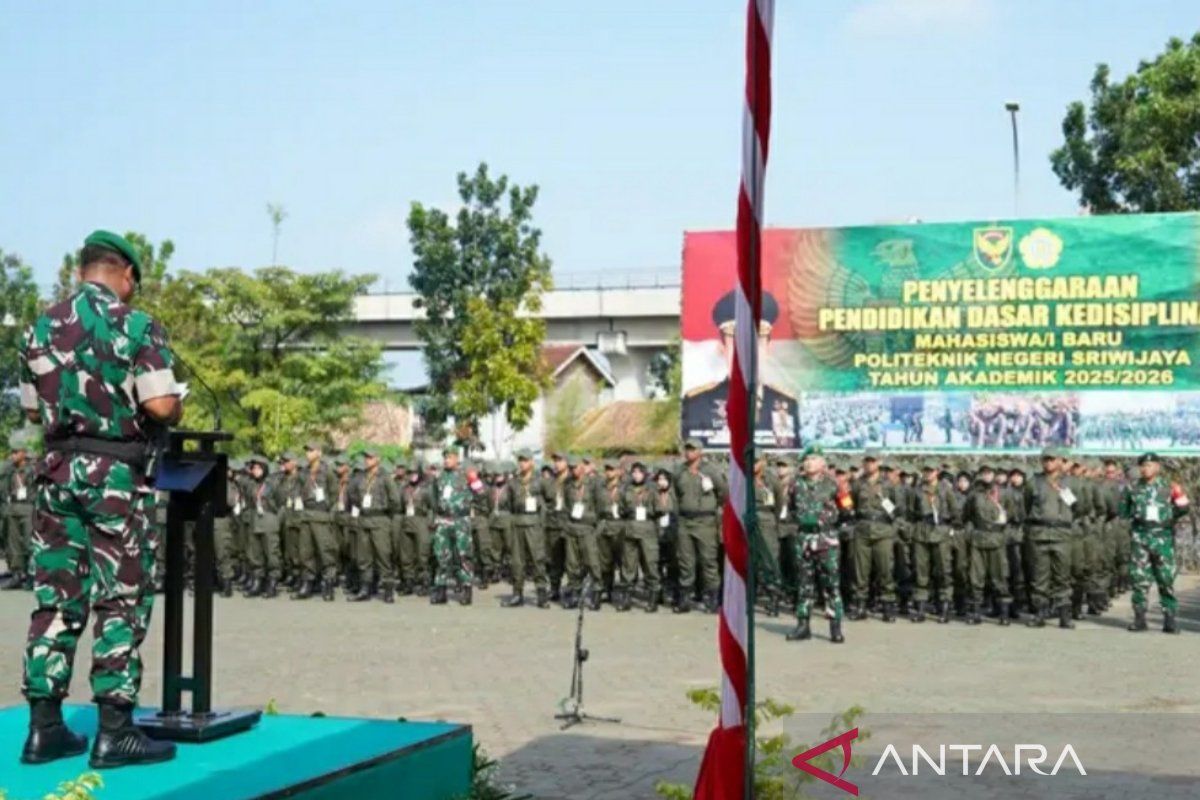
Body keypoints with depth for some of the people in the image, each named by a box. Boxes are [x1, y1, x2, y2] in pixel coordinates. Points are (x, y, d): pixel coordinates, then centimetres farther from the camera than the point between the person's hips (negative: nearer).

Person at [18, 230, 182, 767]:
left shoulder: (41, 329, 9)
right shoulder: (137, 327, -9)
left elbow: (32, 409, 16)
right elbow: (161, 406, -16)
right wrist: (177, 407, 6)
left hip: (57, 470, 6)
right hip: (117, 474, -5)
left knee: (55, 598, 10)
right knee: (123, 602, 0)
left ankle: (44, 727, 12)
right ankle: (114, 731, 1)